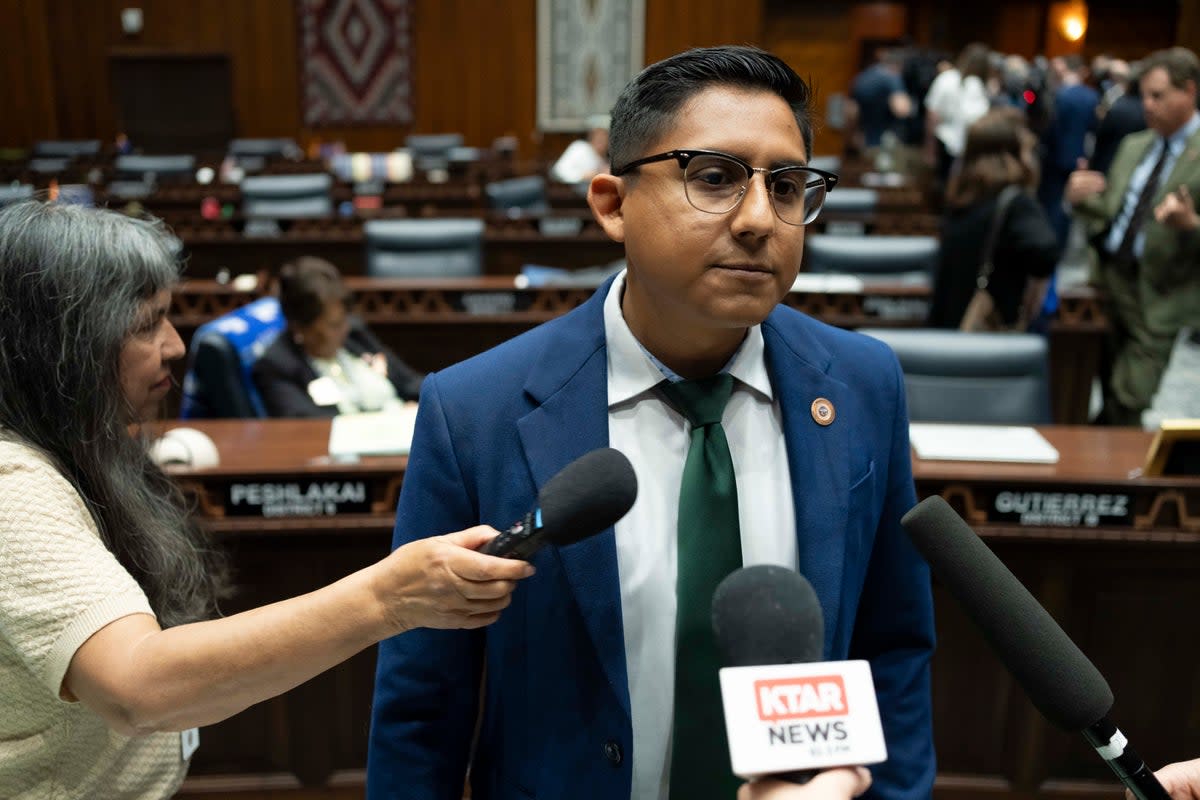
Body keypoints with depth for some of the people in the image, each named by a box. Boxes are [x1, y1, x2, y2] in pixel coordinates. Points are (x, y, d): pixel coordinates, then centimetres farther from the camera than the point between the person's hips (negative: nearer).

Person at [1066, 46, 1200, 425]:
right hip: (1112, 283, 6)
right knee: (1105, 403, 14)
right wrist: (1082, 199, -2)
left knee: (1125, 410, -8)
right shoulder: (1133, 146, 14)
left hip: (1163, 304, -6)